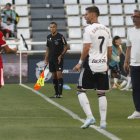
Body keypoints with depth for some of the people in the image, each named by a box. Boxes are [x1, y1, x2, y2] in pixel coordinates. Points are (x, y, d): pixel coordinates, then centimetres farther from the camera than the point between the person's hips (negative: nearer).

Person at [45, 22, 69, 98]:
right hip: (51, 59, 6)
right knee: (54, 76, 7)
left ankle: (60, 93, -12)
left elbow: (66, 47, -6)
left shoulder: (60, 36, -8)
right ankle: (56, 93, 12)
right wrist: (46, 58, 12)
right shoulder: (49, 37, 9)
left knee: (59, 74, -13)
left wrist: (61, 55, -14)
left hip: (59, 59, -6)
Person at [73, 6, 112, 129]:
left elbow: (86, 48, -15)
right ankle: (103, 121, 8)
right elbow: (109, 50, 12)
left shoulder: (89, 29, -10)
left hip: (90, 64, -6)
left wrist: (80, 63, -6)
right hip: (103, 65, 6)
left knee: (81, 91, 3)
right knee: (101, 93, 11)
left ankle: (90, 117, -10)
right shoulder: (106, 30, 10)